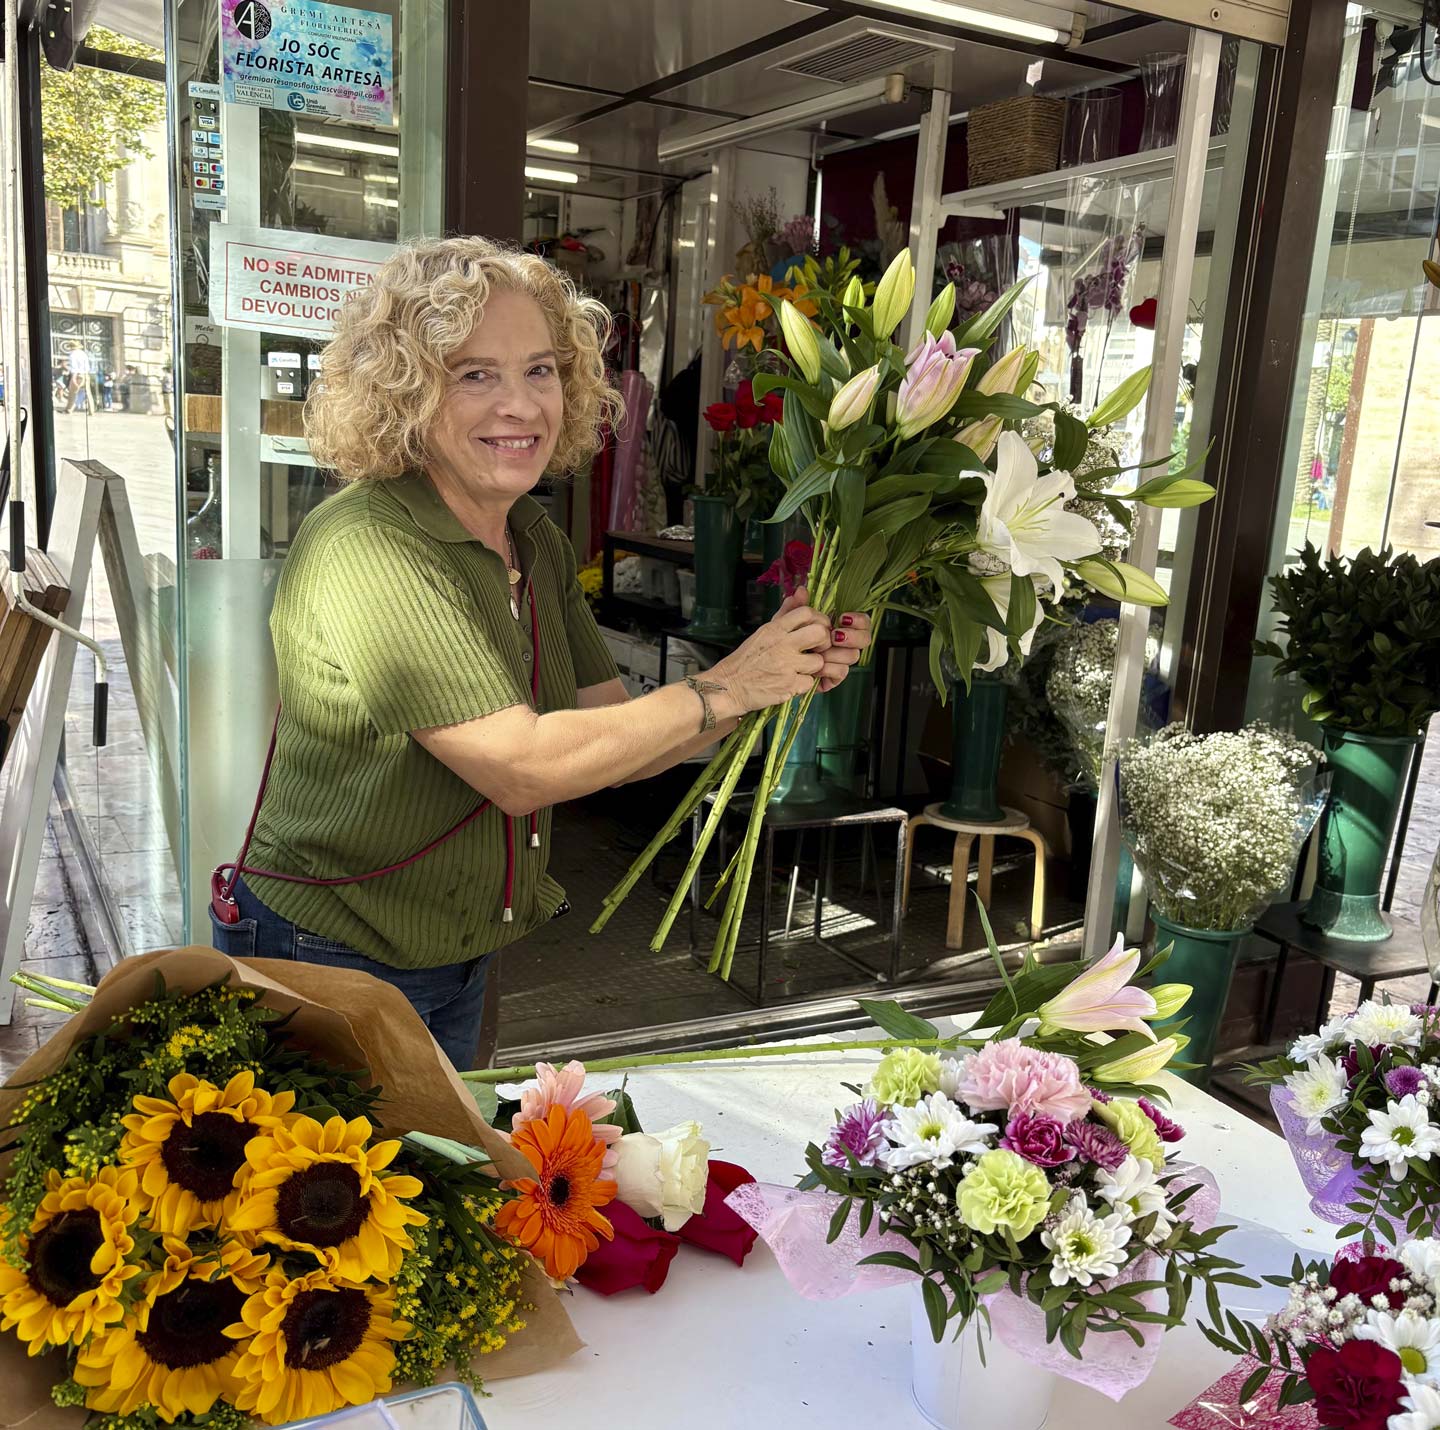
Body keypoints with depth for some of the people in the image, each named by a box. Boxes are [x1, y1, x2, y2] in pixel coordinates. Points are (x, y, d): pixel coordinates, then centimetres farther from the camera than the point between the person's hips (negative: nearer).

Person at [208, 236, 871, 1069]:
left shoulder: (534, 539, 1)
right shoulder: (366, 549, -25)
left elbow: (616, 742, 0)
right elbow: (520, 766, -30)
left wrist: (787, 671, -12)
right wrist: (723, 690, -25)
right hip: (326, 968, -8)